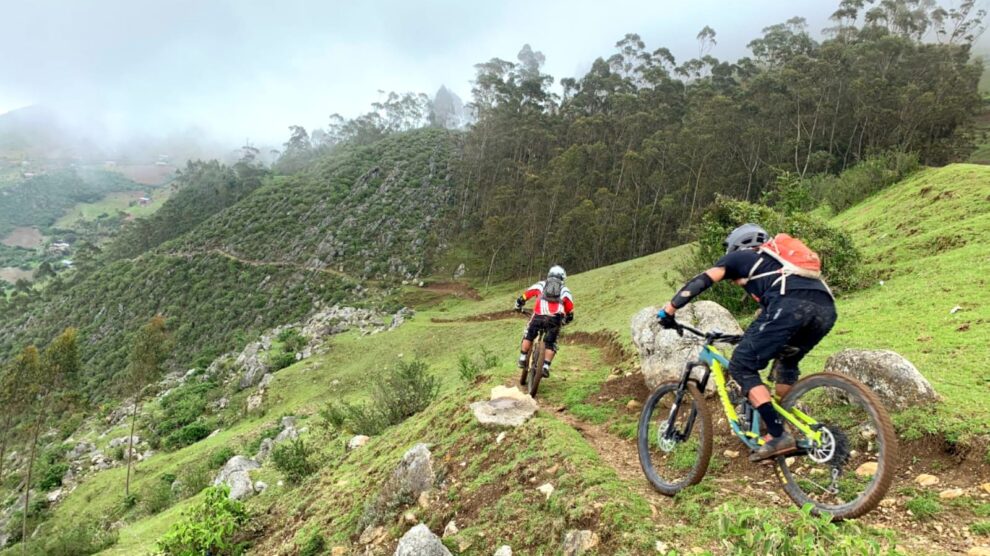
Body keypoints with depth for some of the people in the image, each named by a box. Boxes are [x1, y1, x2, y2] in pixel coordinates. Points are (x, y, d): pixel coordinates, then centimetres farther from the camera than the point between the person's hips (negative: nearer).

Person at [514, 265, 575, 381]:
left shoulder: (540, 285, 23)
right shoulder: (565, 290, 24)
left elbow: (523, 297, 22)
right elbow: (570, 313, 23)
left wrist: (518, 307, 42)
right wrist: (563, 321, 42)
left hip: (539, 317, 0)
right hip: (555, 320, 0)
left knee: (528, 336, 24)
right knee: (550, 344, 15)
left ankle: (522, 359, 20)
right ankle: (546, 366, 1)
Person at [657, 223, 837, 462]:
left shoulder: (739, 257, 27)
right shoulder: (777, 260, 43)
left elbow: (701, 281, 13)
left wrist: (668, 310, 14)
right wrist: (754, 339, 60)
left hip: (791, 304, -7)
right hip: (825, 308, 7)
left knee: (742, 366, 2)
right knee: (787, 363, 30)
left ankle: (778, 436, -6)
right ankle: (779, 430, 27)